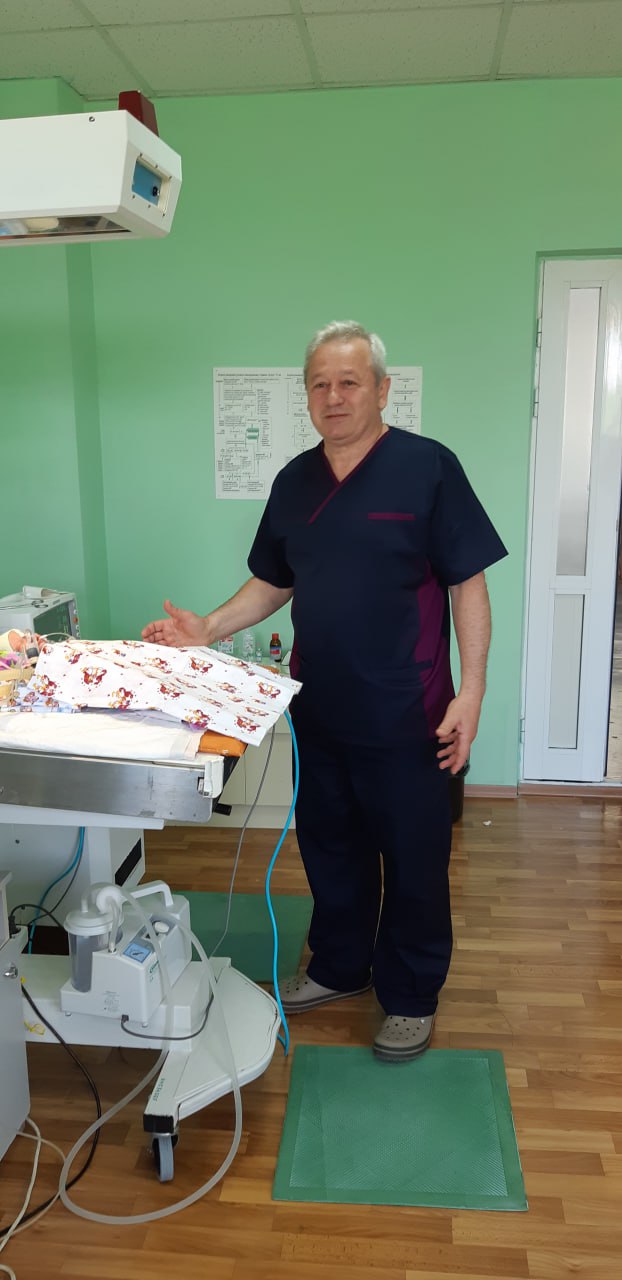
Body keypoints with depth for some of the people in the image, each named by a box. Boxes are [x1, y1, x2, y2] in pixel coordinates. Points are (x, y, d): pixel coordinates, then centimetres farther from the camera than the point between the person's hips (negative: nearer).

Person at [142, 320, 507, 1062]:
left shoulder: (427, 467, -10)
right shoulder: (295, 481, 7)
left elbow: (468, 585, -10)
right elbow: (273, 583, 13)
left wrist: (469, 693, -16)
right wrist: (207, 631, -1)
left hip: (404, 717, -5)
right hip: (317, 712, 5)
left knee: (412, 860, 10)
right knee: (330, 848, 19)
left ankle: (411, 998, 31)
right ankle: (339, 967, 42)